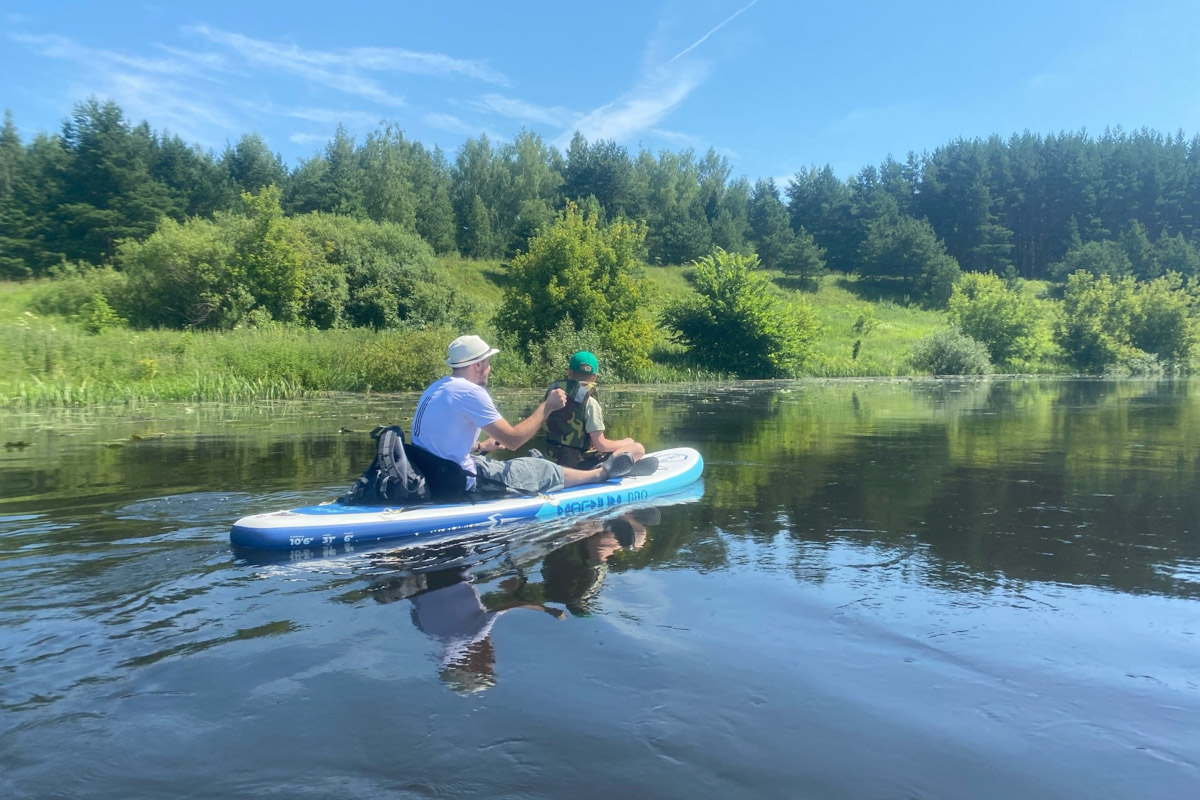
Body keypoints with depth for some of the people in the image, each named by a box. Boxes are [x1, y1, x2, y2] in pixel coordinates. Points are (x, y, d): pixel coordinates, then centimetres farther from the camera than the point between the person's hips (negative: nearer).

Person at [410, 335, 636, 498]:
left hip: (431, 474, 10)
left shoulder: (437, 387, 9)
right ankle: (601, 473, 29)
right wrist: (547, 407, -10)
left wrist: (479, 447, 25)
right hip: (458, 482, -9)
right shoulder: (470, 392, -20)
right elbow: (513, 439, -20)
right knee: (541, 469, 6)